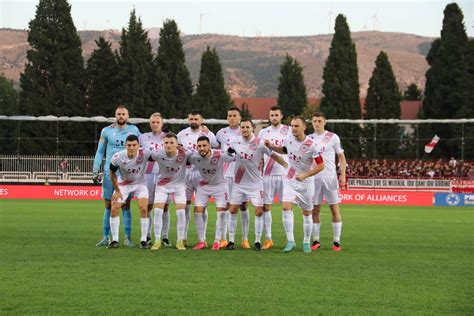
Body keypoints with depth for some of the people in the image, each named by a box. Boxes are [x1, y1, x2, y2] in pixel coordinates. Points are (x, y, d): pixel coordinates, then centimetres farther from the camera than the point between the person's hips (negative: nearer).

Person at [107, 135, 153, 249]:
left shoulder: (145, 154, -27)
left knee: (144, 209, -17)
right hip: (123, 185, 1)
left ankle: (143, 240, -5)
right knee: (114, 209, -9)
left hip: (140, 184, -1)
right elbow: (112, 174, -6)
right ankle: (115, 240, 4)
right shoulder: (117, 157, -24)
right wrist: (117, 191, -4)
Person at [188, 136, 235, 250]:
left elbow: (236, 158, -15)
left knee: (221, 212, -8)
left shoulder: (220, 155, -29)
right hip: (203, 186, 2)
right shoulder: (193, 157, -22)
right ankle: (201, 241, 4)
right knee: (198, 211, -7)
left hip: (219, 185, -2)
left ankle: (217, 241, 4)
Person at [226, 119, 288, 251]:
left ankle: (258, 241, 5)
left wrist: (288, 166, -11)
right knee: (233, 210, 0)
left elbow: (273, 155, -8)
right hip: (239, 182, 3)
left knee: (259, 211, -7)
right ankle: (231, 241, 9)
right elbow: (229, 152, 19)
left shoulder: (260, 143, -13)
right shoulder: (235, 141, -3)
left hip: (255, 183, -3)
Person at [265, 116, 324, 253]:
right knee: (286, 207, -16)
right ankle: (290, 241, -13)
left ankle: (307, 242, 24)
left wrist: (305, 175, -21)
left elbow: (321, 166, -15)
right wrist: (271, 146, 4)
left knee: (307, 213, 8)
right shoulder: (289, 139, -5)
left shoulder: (311, 145, -20)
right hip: (290, 180, 3)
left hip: (306, 182, -3)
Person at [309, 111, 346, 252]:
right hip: (314, 178, 3)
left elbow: (342, 157, 3)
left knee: (334, 209, -1)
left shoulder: (333, 137, 1)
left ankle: (336, 241, 3)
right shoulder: (309, 139, 9)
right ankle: (316, 241, 11)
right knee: (315, 210, 3)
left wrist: (343, 175, -6)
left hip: (330, 177, -3)